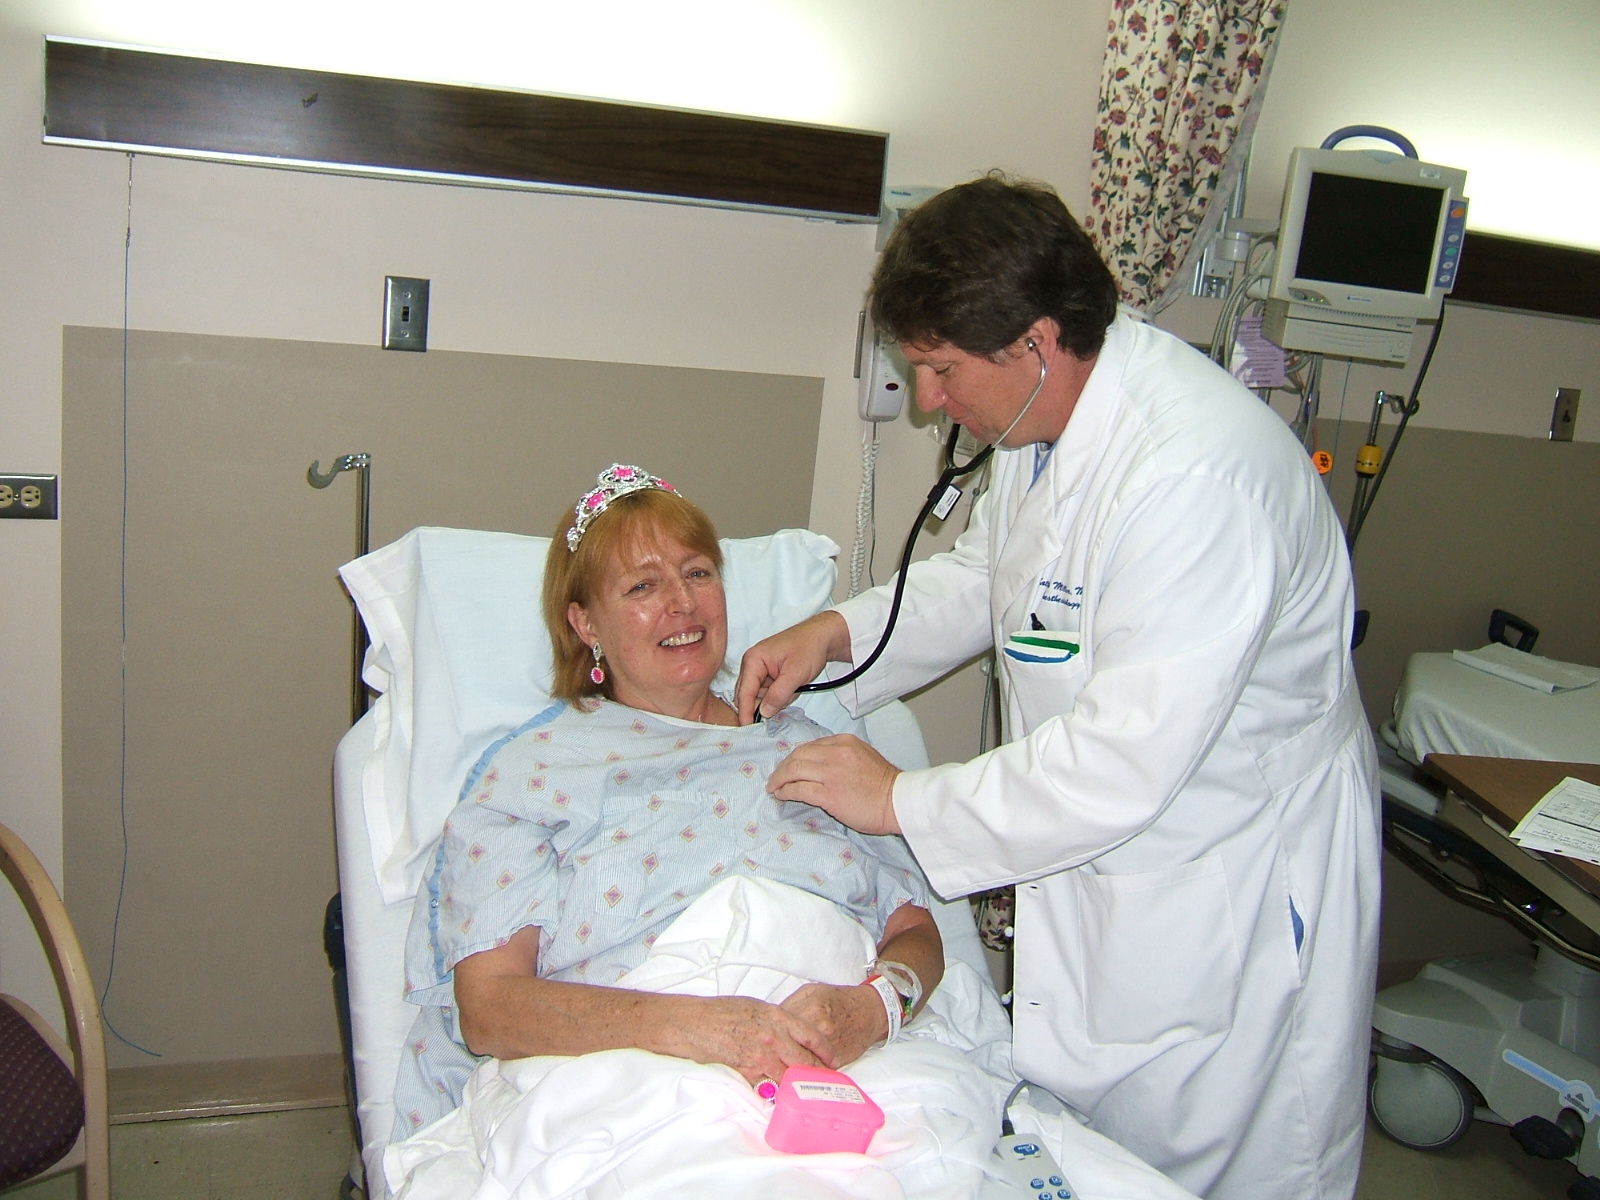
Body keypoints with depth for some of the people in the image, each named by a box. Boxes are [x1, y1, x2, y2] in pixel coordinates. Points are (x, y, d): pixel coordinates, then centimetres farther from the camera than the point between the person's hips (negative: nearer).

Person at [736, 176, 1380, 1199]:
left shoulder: (1196, 473, -31)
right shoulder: (1046, 410, -1)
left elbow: (1127, 762, -31)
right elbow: (984, 576, 16)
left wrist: (903, 801, -20)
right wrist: (839, 631, 1)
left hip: (1233, 889, -8)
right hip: (1091, 856, 8)